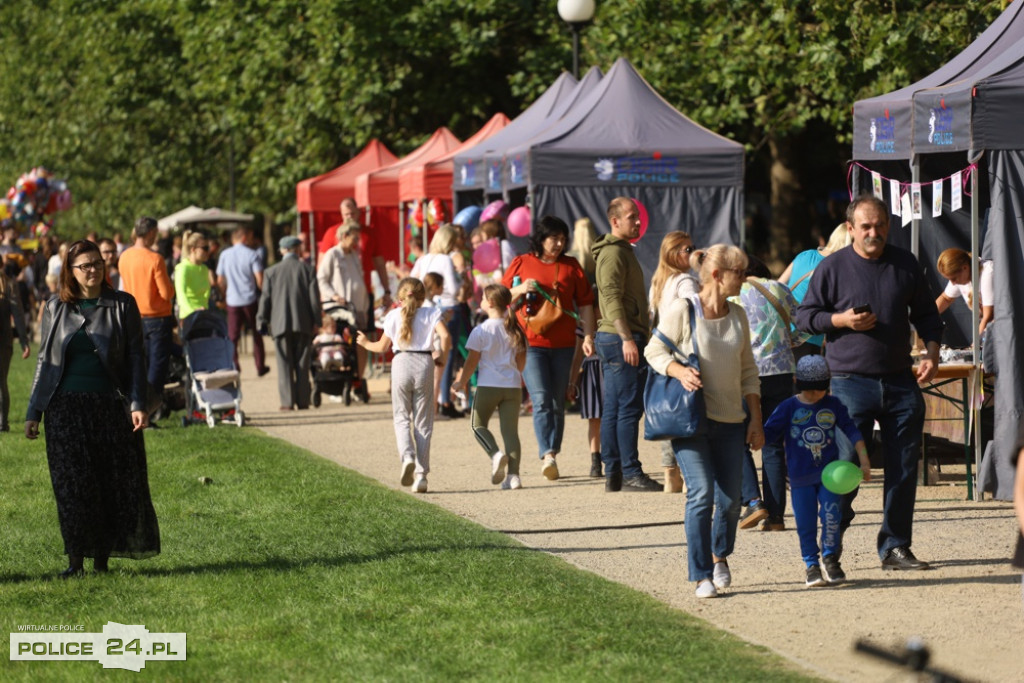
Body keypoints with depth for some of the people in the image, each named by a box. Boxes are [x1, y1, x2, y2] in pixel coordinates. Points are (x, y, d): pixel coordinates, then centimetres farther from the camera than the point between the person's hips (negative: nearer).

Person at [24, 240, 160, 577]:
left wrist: (137, 404, -8)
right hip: (66, 407, 1)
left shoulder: (122, 305, 4)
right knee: (72, 485, -3)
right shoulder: (56, 309, 8)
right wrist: (33, 412, 9)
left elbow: (136, 358, 3)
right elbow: (45, 362, 13)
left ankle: (102, 557, 9)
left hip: (111, 406, -1)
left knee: (117, 482, -1)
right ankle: (76, 559, 3)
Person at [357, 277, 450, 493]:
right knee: (423, 421, 6)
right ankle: (421, 474, 3)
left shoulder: (394, 316, 6)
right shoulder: (431, 313, 5)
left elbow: (382, 347, 11)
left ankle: (407, 456, -19)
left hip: (401, 362, 0)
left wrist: (365, 343, 31)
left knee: (401, 416, 9)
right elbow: (445, 336, -10)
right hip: (424, 363, 0)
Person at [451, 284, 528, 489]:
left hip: (488, 386, -4)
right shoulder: (514, 330, 5)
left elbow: (472, 361, -6)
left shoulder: (481, 331, -8)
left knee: (478, 425, 13)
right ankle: (513, 474, -4)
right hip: (512, 386, 4)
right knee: (510, 430, 5)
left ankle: (495, 454, -13)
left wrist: (461, 382, 7)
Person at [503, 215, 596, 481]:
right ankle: (547, 455, -24)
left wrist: (588, 335, 3)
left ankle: (551, 455, 13)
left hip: (563, 344, 3)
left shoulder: (570, 266, 10)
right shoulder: (521, 264, 6)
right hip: (531, 343, -2)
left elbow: (585, 303, 12)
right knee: (541, 399, -15)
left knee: (557, 403, 6)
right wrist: (520, 290, -9)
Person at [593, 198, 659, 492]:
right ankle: (630, 473, -8)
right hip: (620, 337, -10)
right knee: (629, 407, -9)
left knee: (613, 409, 9)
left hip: (614, 339, 10)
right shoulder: (614, 253, -12)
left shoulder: (621, 251, 21)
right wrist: (627, 338, -26)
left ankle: (613, 473, 11)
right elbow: (612, 298, -21)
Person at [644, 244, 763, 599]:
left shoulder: (737, 314, 10)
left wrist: (756, 420, 11)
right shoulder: (683, 310, -7)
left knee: (731, 497, 5)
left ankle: (720, 555, 34)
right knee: (702, 493, -14)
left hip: (730, 422, 5)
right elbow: (654, 350, -1)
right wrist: (679, 371, -21)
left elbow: (748, 370, 15)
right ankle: (702, 576, -4)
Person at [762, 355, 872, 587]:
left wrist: (864, 461, 3)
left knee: (831, 516, -10)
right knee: (805, 523, 1)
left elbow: (852, 431, 8)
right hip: (800, 476, -1)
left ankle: (830, 558, 8)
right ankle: (811, 565, 12)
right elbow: (768, 433, -3)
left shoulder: (833, 405, 5)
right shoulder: (789, 407, -1)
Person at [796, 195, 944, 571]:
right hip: (851, 382, -4)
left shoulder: (905, 264, 10)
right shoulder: (833, 267, 0)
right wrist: (842, 320, -12)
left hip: (900, 381, 4)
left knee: (903, 468, 4)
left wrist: (931, 355, 5)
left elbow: (926, 314, 19)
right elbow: (804, 315, 4)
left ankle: (896, 546, 13)